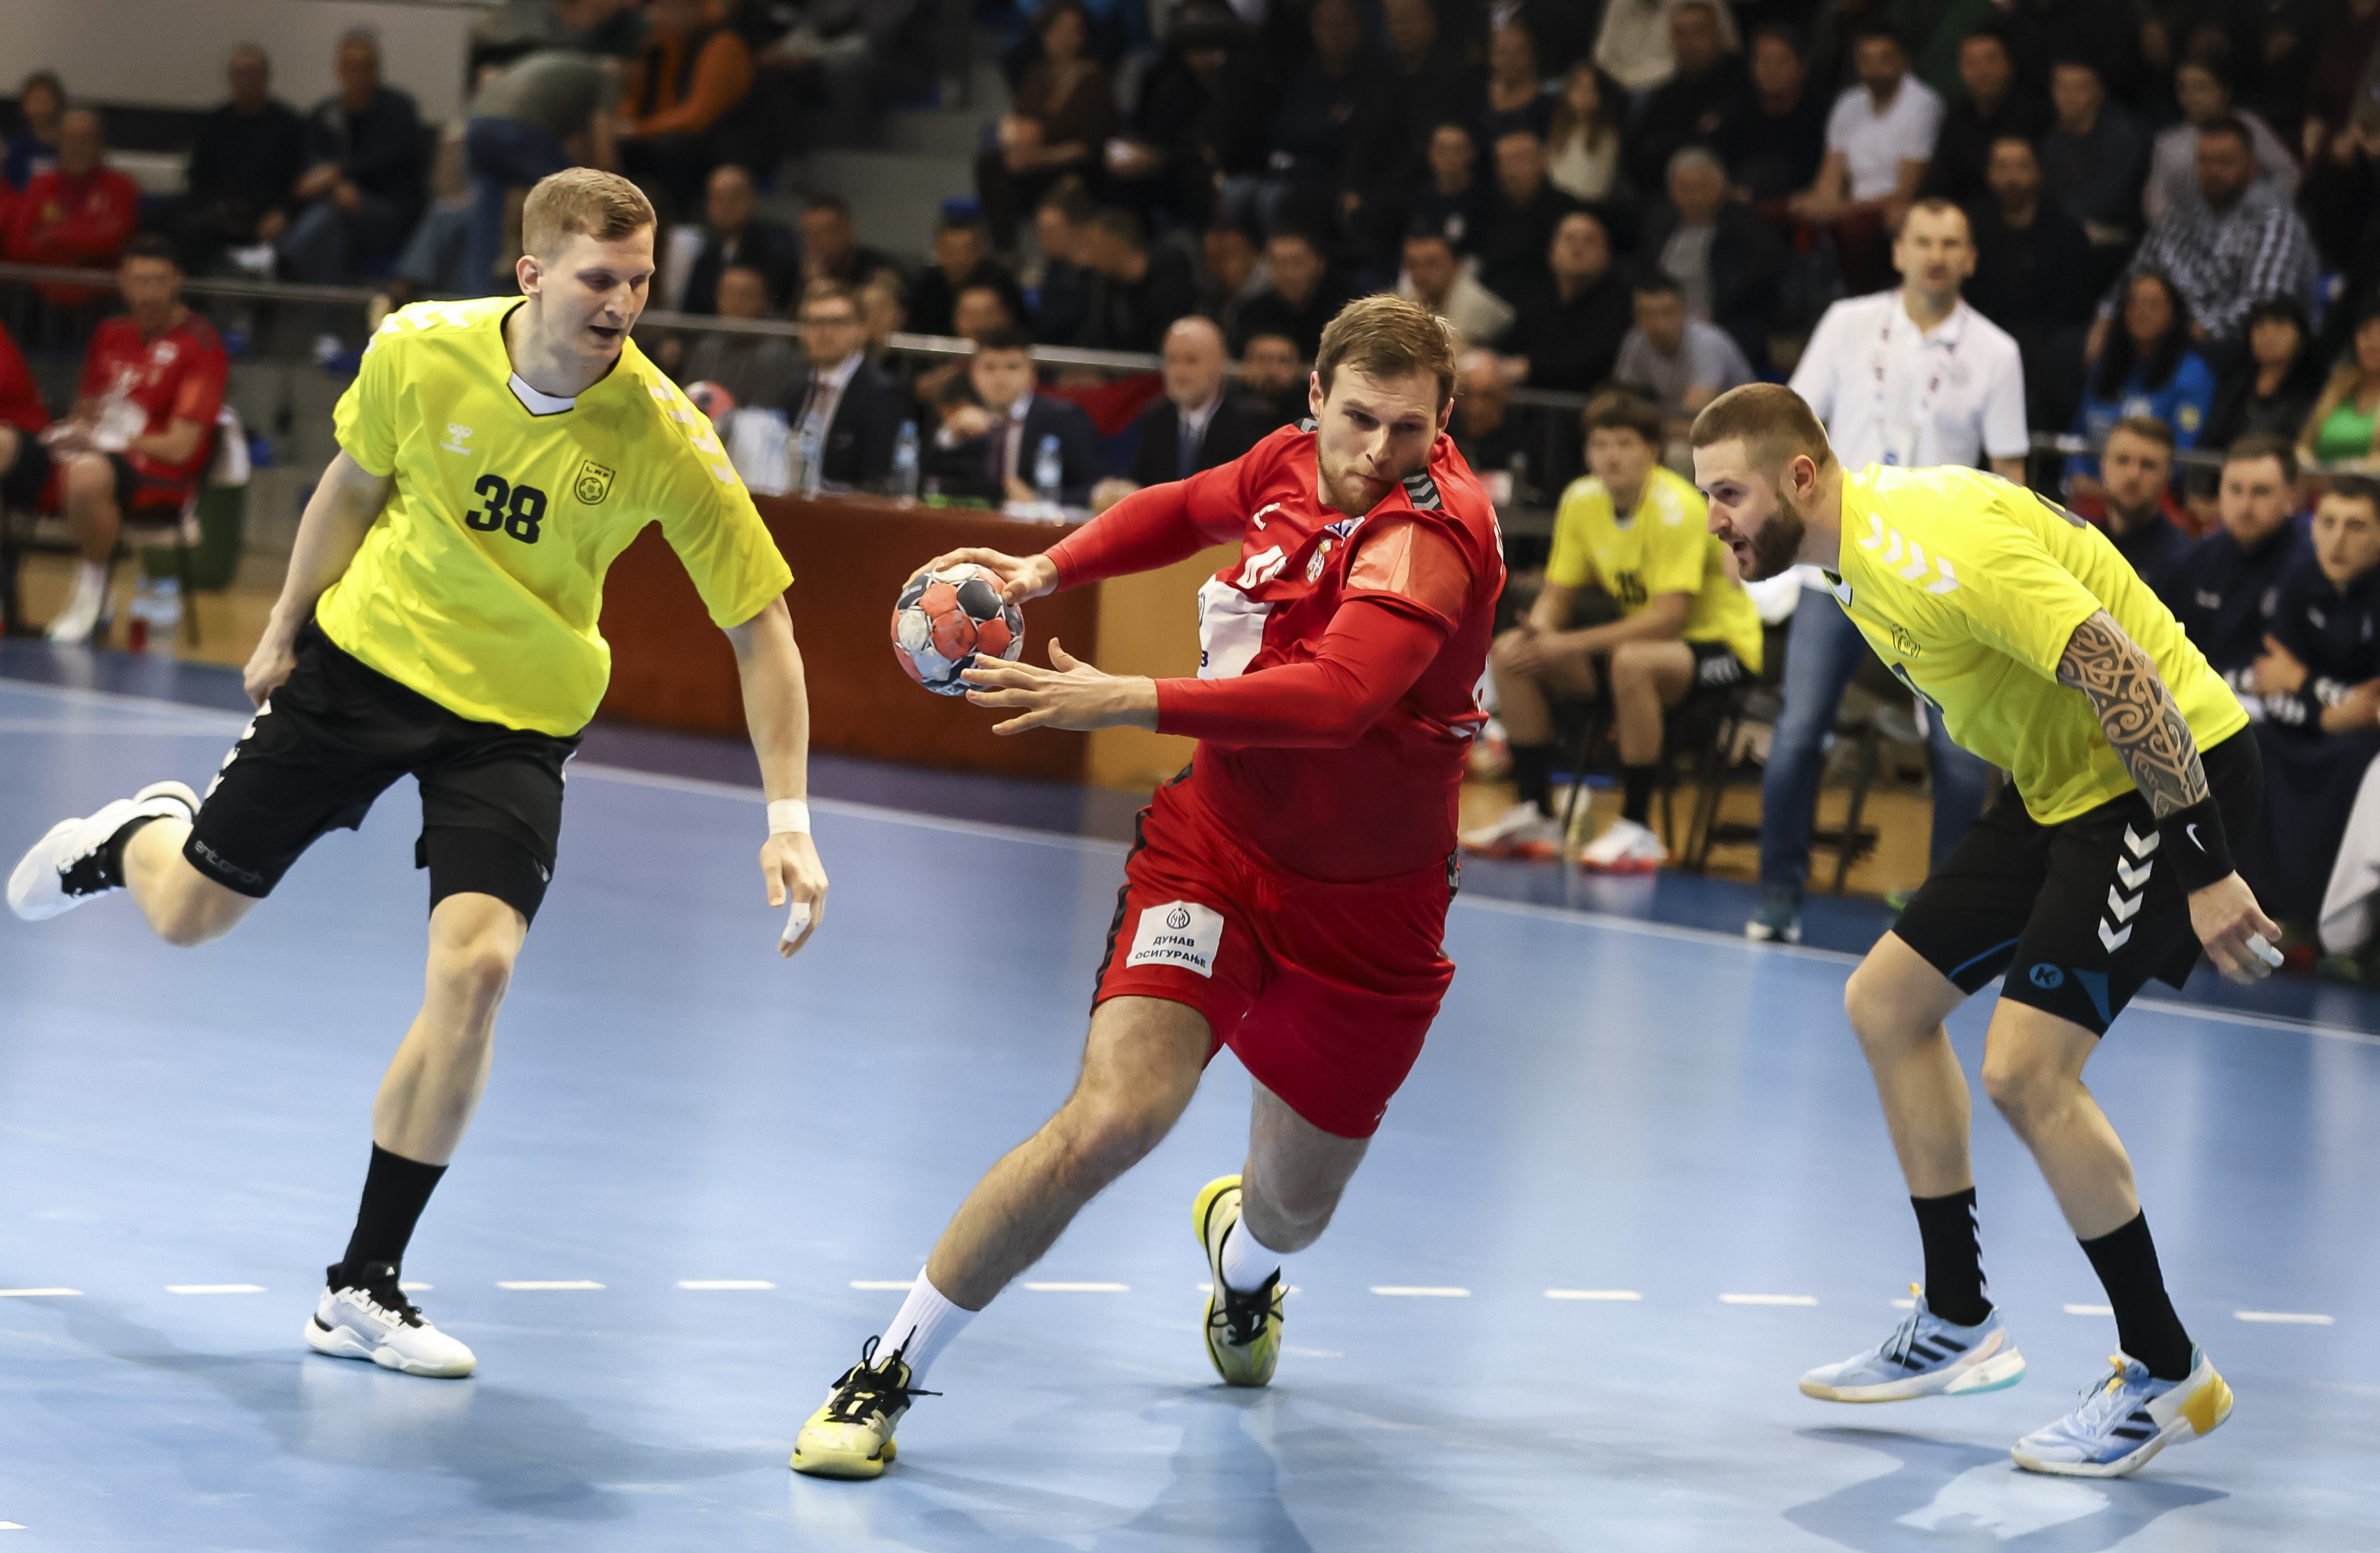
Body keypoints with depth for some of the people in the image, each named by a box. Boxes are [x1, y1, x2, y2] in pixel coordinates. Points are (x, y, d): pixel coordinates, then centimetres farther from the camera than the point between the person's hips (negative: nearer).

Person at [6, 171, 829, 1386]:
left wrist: (787, 817, -23)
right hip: (366, 652, 1)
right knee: (190, 913, 8)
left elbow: (760, 625, -16)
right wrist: (284, 629, 12)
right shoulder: (421, 350, -19)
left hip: (516, 716, -1)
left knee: (474, 967, -20)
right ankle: (140, 832, 50)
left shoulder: (664, 437, -23)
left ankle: (364, 1288, -5)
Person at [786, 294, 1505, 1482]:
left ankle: (1240, 1250, 57)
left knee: (1294, 1207, 15)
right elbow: (1183, 511, 20)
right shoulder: (1293, 462, -6)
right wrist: (1048, 570, 6)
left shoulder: (1437, 534, -24)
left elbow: (1336, 697, -42)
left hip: (1368, 900, -2)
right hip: (1218, 845, 2)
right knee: (1117, 1110, -22)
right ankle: (885, 1376, -11)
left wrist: (1130, 703, -47)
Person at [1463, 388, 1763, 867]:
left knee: (1631, 661, -39)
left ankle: (1637, 830, -28)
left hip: (1720, 643, -7)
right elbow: (1558, 594, 5)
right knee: (1510, 653, -7)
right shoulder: (1581, 500, -2)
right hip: (1642, 638, 7)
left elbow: (1669, 617, -29)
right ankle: (1534, 815, 1)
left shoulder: (1676, 508, -23)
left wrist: (1568, 645, -33)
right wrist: (1537, 633, -20)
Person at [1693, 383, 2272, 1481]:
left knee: (2024, 1070, -18)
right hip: (2061, 784, 10)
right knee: (1886, 1002, 11)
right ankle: (1956, 1327, 22)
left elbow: (2123, 677, -29)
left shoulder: (1936, 547, -27)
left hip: (2170, 774, -10)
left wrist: (2204, 869, -28)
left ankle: (2166, 1376, -3)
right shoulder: (1856, 555, 5)